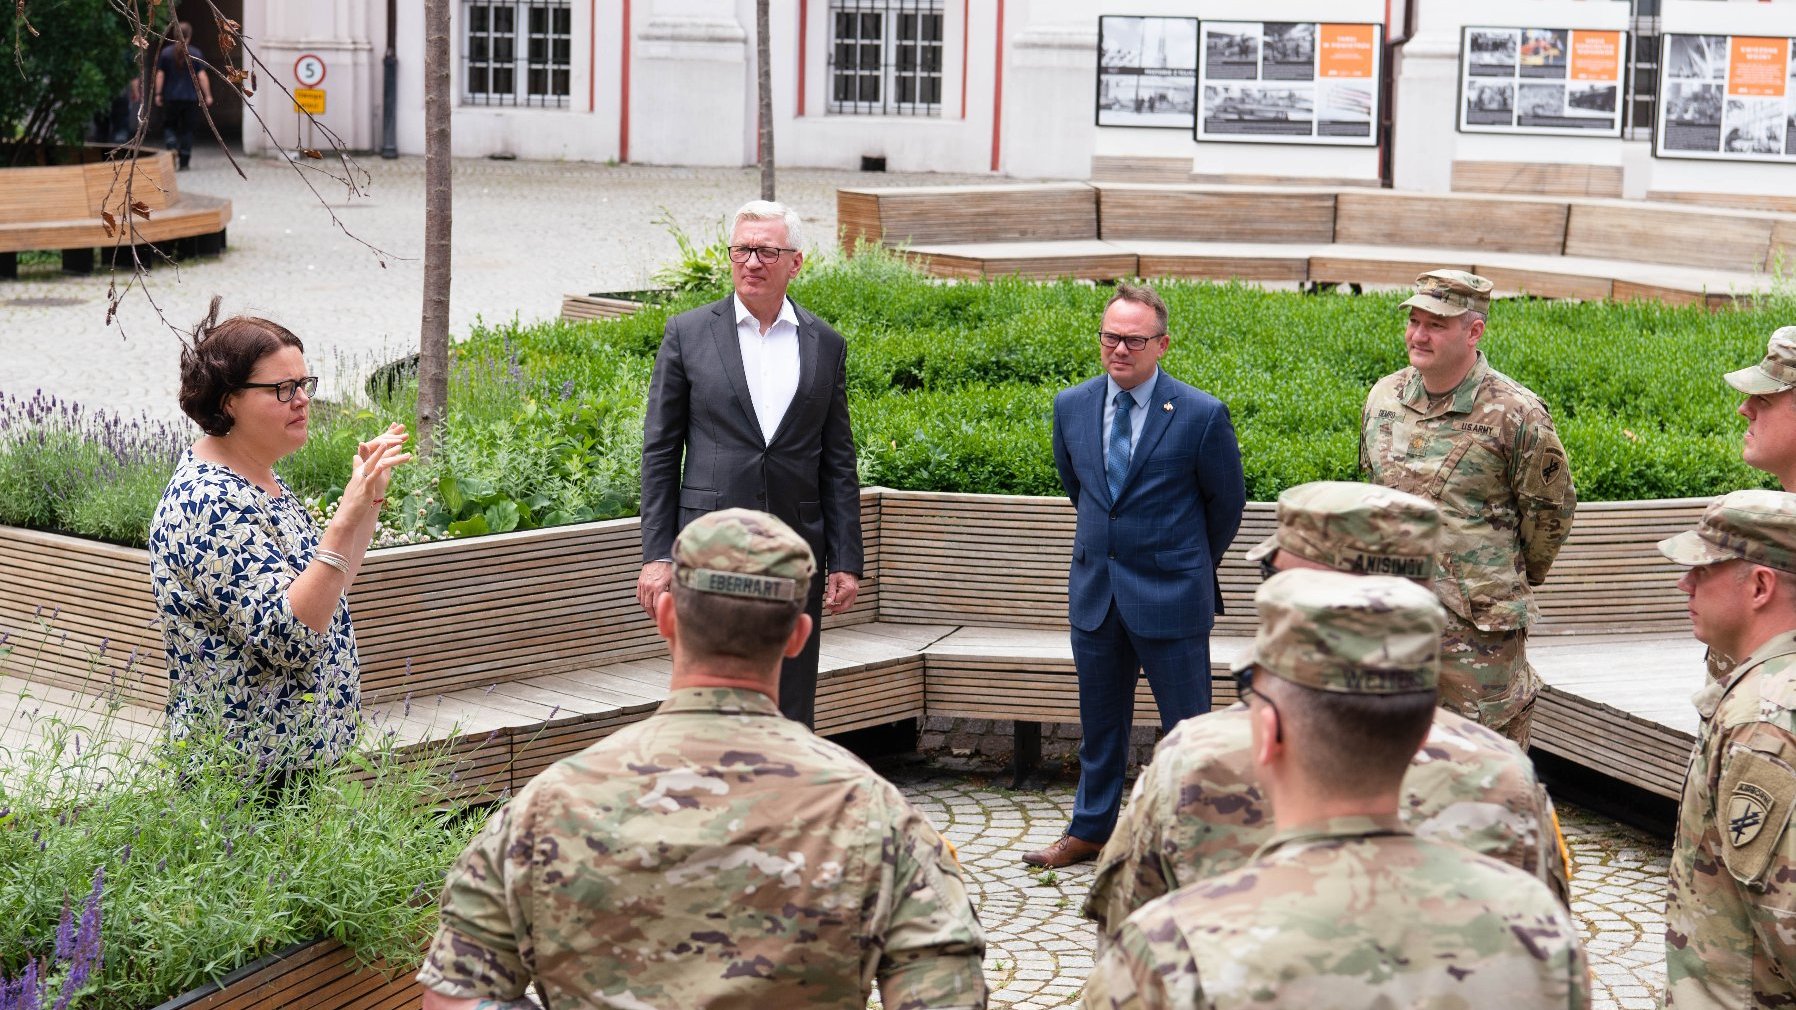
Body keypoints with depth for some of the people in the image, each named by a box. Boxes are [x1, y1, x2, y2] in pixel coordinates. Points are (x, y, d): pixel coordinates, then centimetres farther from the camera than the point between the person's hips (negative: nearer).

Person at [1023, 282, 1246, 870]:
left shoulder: (1201, 415, -11)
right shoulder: (1071, 407, 2)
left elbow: (1227, 502, 3)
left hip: (1171, 594, -4)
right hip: (1094, 591, 4)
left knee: (1187, 725, 2)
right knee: (1099, 721, 17)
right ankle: (1090, 831, 31)